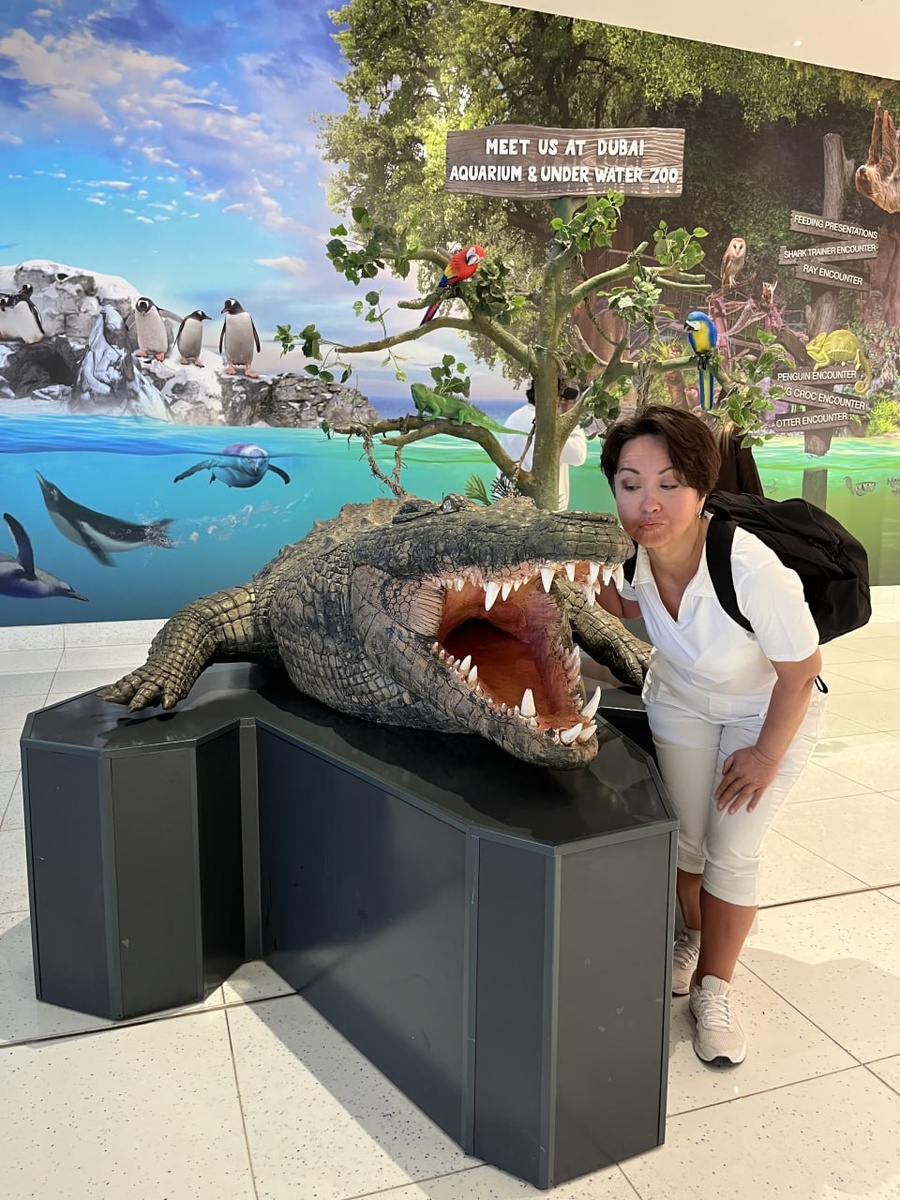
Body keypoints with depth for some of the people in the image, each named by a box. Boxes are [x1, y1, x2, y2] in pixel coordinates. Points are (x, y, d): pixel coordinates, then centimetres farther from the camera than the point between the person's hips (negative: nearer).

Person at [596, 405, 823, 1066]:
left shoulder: (752, 571, -40)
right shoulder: (632, 550, -24)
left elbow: (800, 670, -24)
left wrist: (767, 755, -13)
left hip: (770, 710, -4)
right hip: (680, 697, 4)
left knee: (734, 850, -1)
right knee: (683, 836, 12)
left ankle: (714, 987, 23)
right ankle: (693, 938, 42)